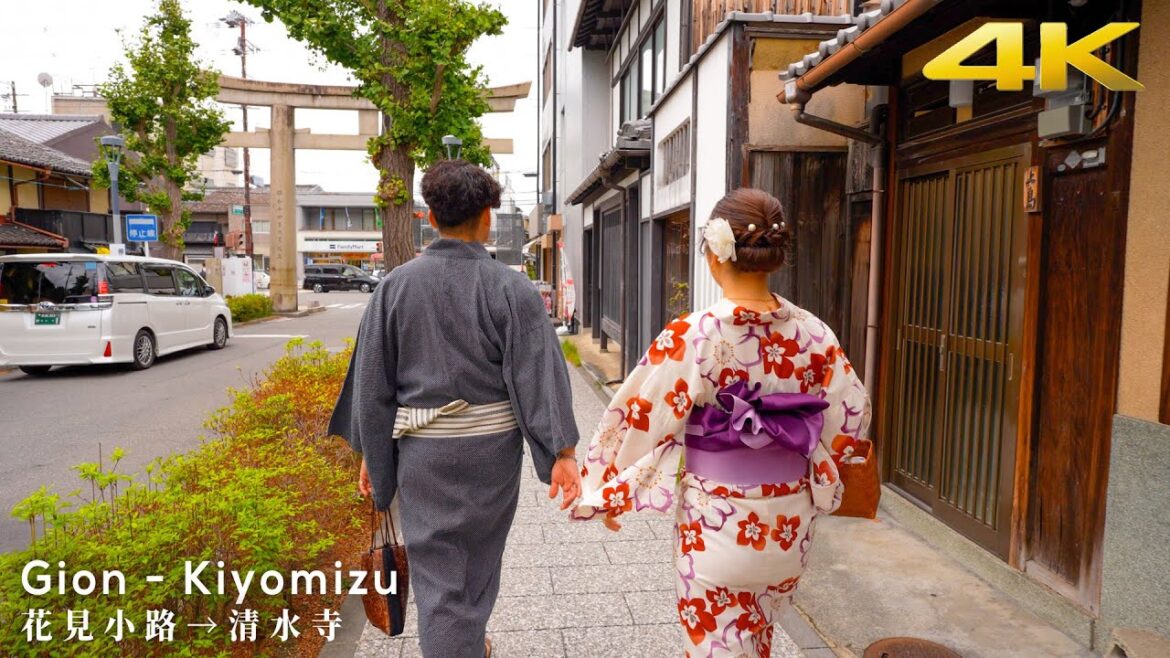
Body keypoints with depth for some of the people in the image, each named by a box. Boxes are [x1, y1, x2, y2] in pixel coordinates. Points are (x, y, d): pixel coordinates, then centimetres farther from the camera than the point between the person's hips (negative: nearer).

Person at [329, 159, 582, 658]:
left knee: (437, 571, 10)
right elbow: (539, 372, -14)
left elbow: (372, 380, -1)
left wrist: (371, 455, 8)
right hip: (492, 444, 1)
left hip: (423, 448, 0)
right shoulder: (511, 288, -9)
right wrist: (563, 452, -13)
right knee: (480, 553, 24)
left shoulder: (396, 285, -5)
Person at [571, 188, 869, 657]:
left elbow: (640, 419, -14)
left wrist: (606, 493, 0)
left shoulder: (691, 337, -20)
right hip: (790, 520, 5)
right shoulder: (810, 332, -8)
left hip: (717, 523, -5)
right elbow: (853, 413, 3)